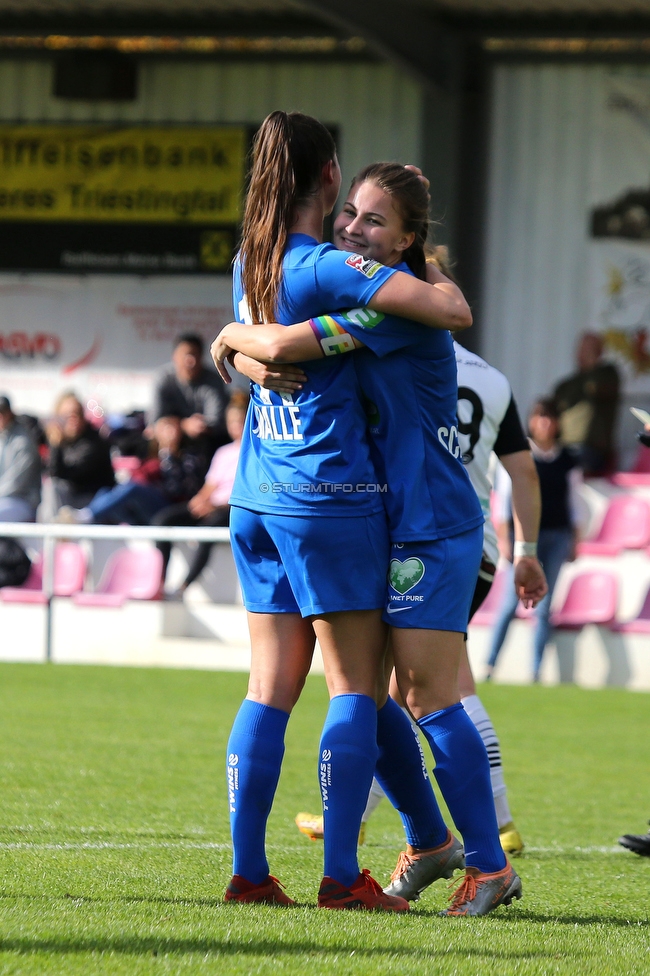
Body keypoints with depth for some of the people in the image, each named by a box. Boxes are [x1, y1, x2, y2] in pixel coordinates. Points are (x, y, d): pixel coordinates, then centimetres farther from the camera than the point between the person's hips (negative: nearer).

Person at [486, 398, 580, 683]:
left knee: (543, 607, 2)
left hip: (556, 536, 3)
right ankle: (490, 666, -1)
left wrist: (574, 541, 9)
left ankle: (536, 672, 4)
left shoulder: (566, 461, 8)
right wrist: (504, 538, -7)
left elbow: (572, 502, 13)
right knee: (510, 603, -6)